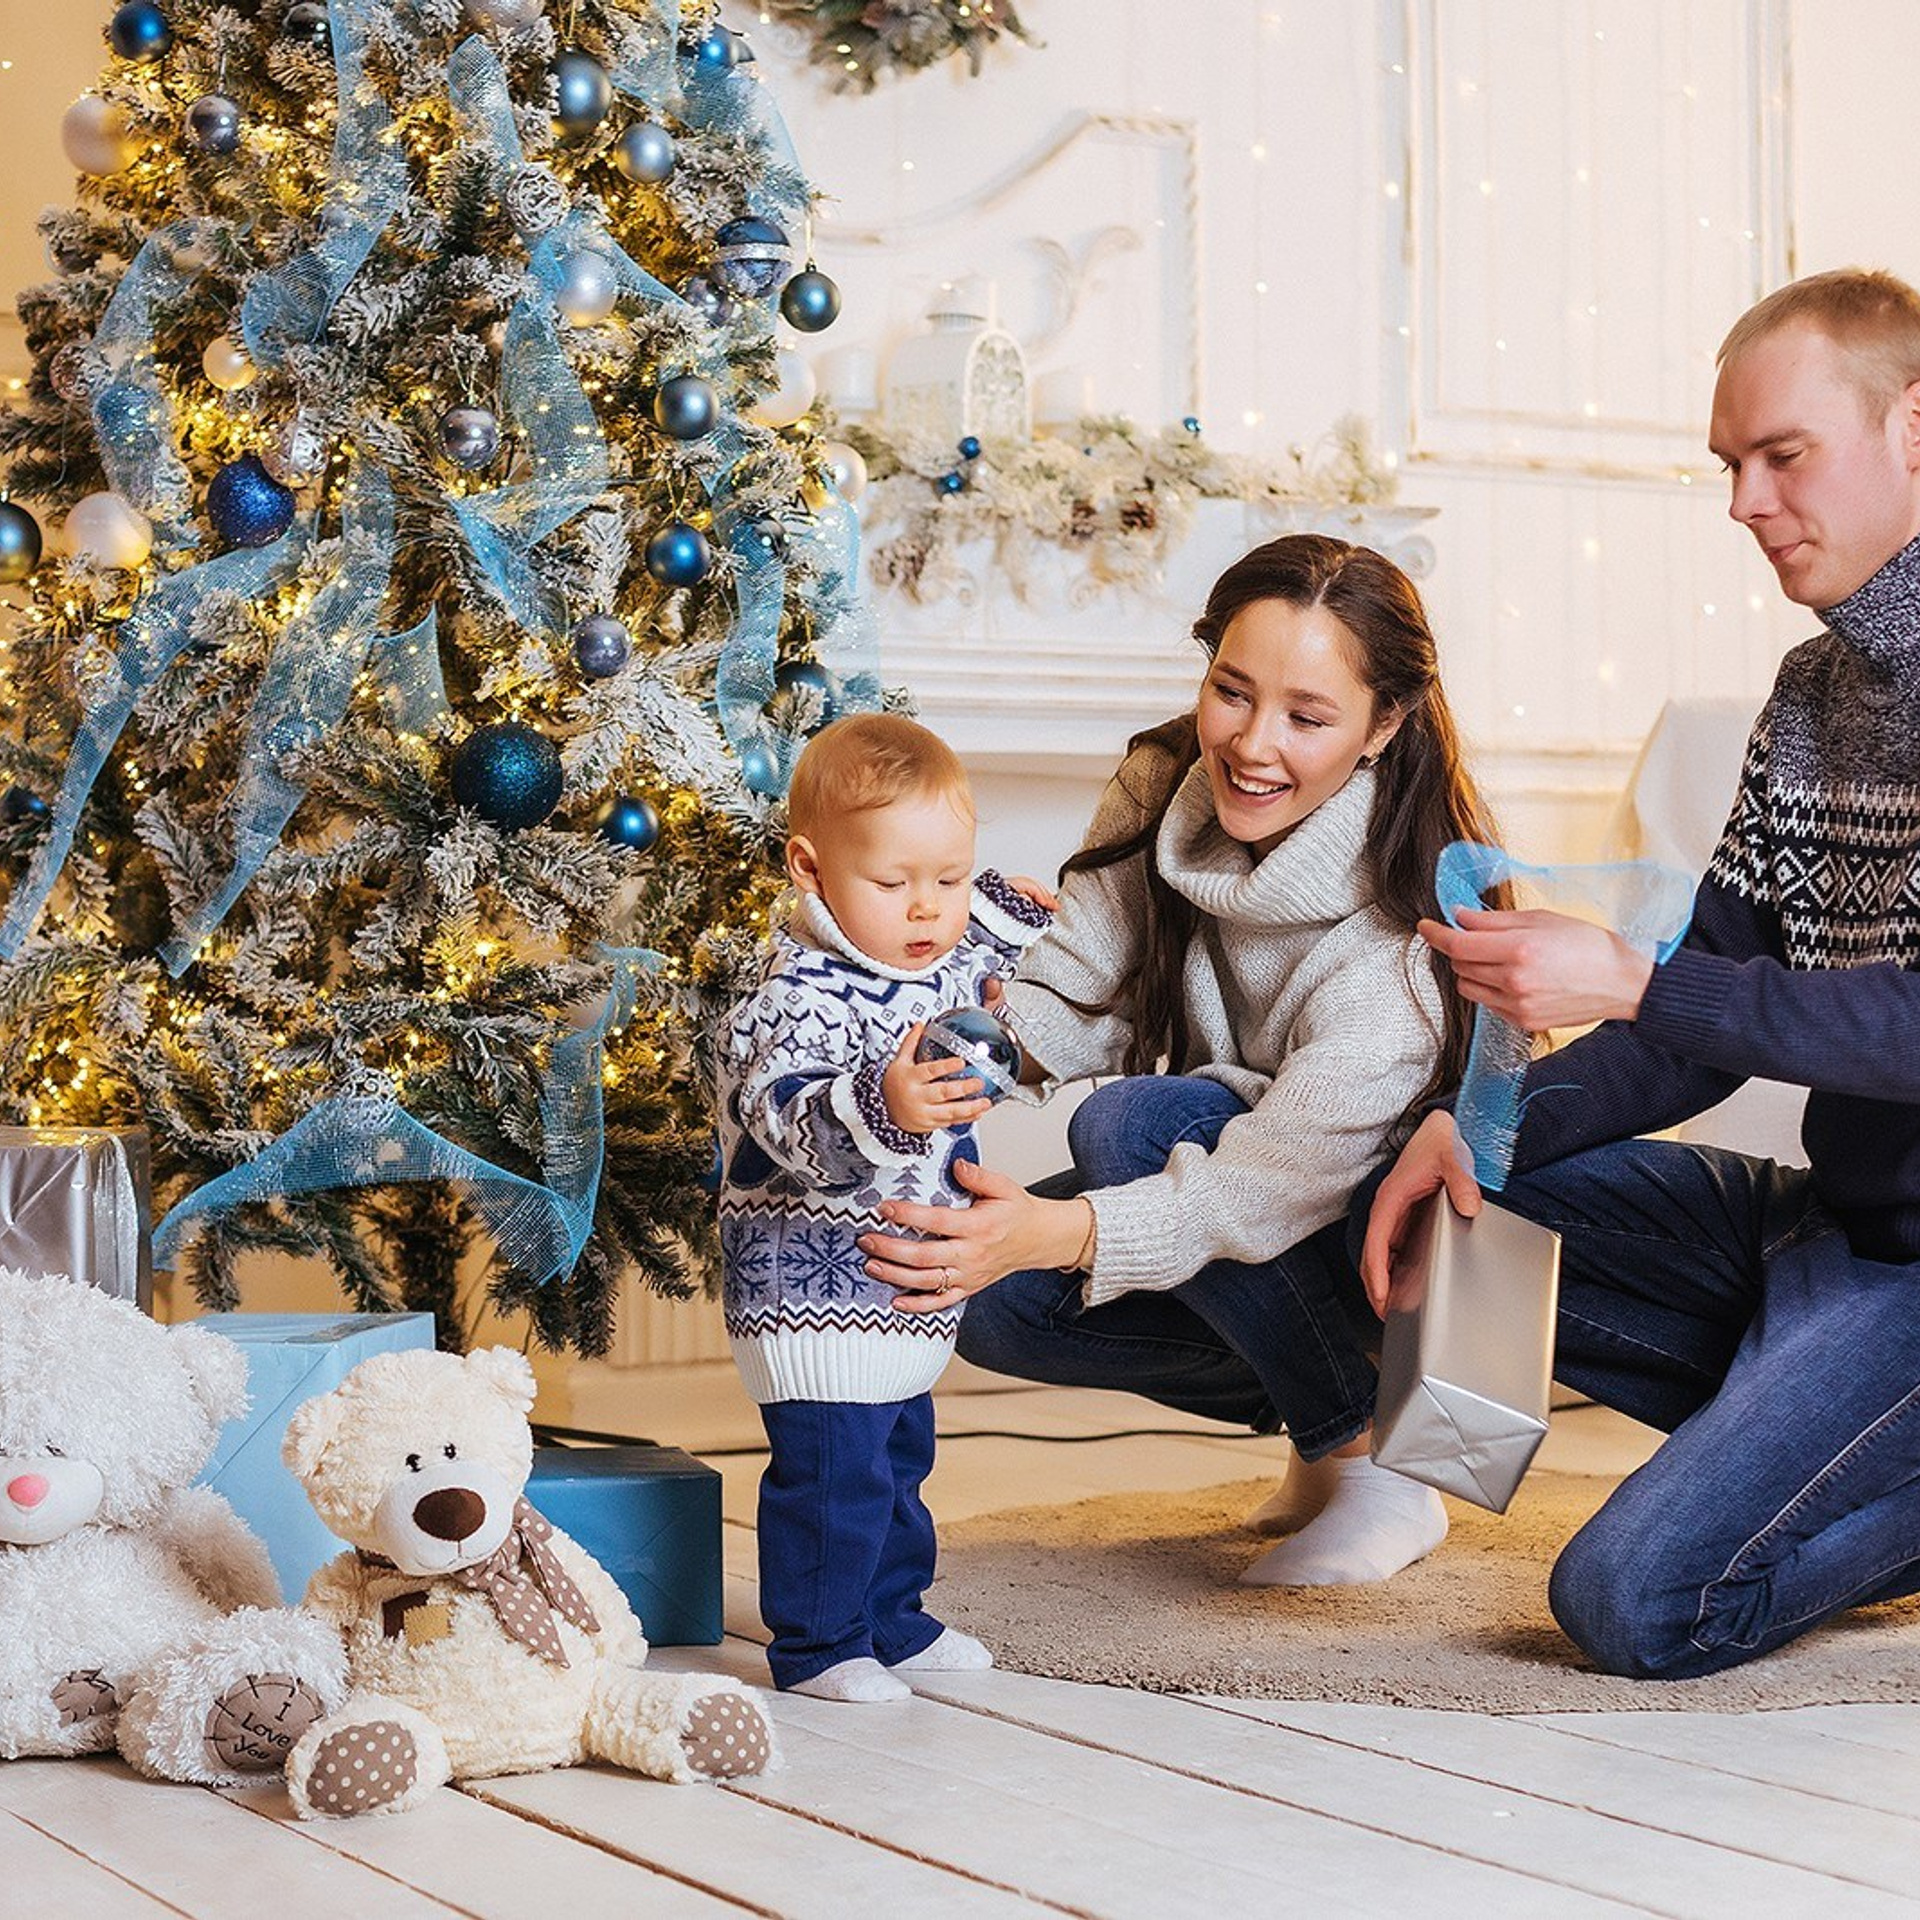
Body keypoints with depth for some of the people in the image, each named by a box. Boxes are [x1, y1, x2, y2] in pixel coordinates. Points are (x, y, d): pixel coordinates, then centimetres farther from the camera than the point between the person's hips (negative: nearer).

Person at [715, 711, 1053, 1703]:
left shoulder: (944, 962, 4)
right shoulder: (803, 998, -25)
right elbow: (785, 1120, -38)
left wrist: (1009, 913, 23)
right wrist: (880, 1109, -52)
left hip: (908, 1293, 10)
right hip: (816, 1295, -10)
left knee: (898, 1462, 21)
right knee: (831, 1472, -5)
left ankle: (893, 1620, 36)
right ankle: (815, 1644, 10)